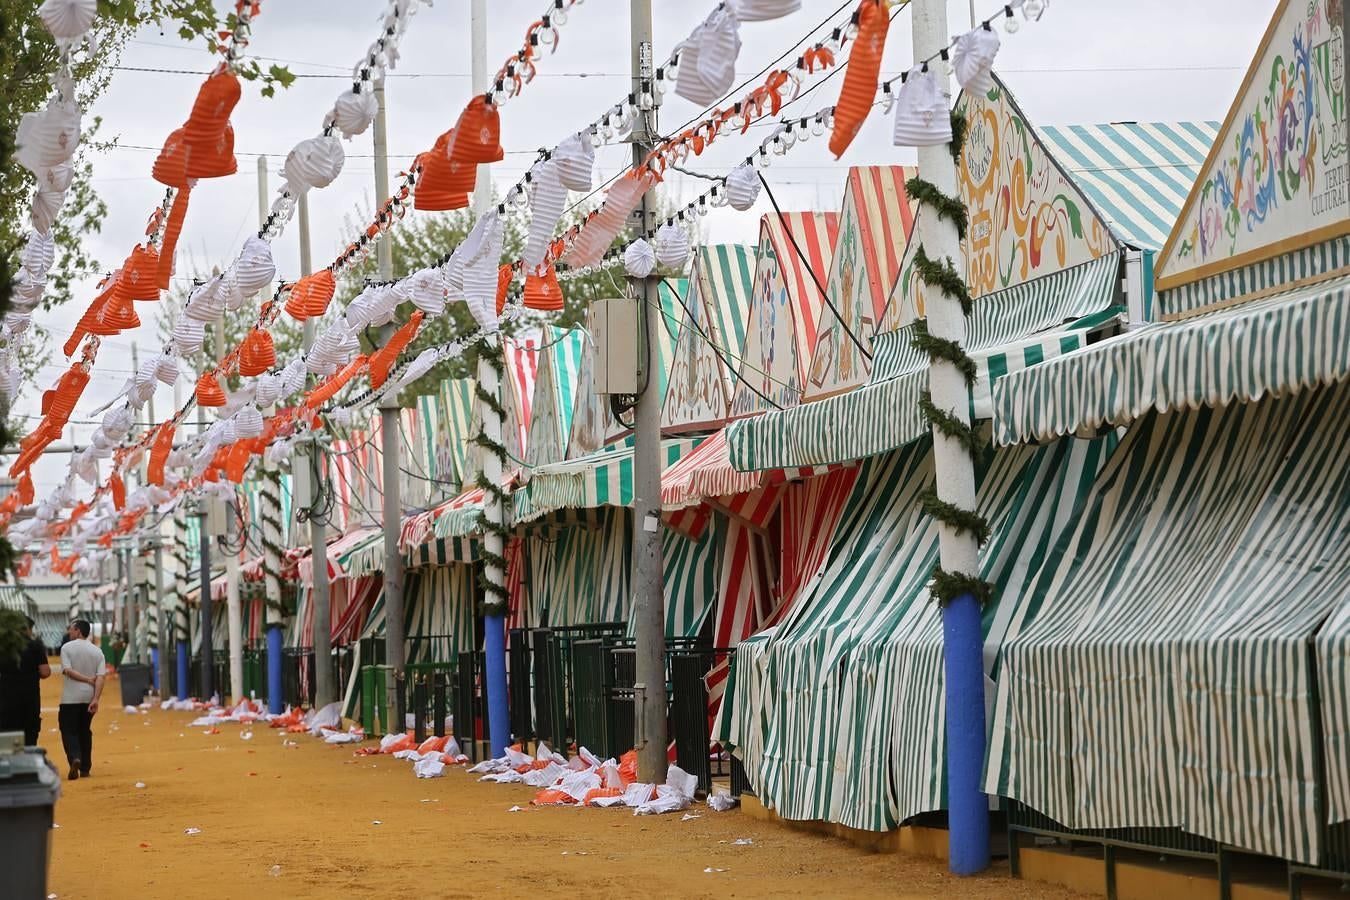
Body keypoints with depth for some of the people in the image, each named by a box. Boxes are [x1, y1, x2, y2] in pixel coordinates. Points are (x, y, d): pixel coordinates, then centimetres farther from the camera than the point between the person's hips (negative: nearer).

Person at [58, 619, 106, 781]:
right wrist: (96, 699, -12)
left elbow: (67, 671, -15)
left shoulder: (67, 648, -3)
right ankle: (85, 769, 14)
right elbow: (100, 677, -6)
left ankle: (75, 758, -26)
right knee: (85, 732, 15)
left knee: (69, 731, 0)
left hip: (70, 698, -4)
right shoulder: (97, 651, 5)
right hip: (89, 697, 4)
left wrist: (87, 680, -9)